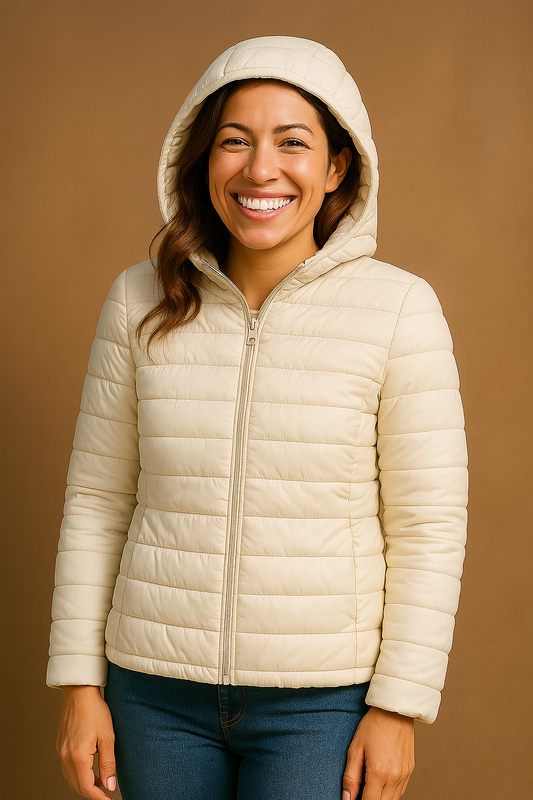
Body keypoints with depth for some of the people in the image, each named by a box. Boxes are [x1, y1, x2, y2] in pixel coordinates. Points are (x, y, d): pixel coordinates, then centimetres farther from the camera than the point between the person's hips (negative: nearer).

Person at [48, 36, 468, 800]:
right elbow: (98, 498, 3)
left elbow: (429, 524, -7)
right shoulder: (141, 303, -3)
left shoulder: (398, 308, -11)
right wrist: (79, 683, 2)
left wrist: (398, 707, -8)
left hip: (323, 702, -2)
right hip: (160, 691, 3)